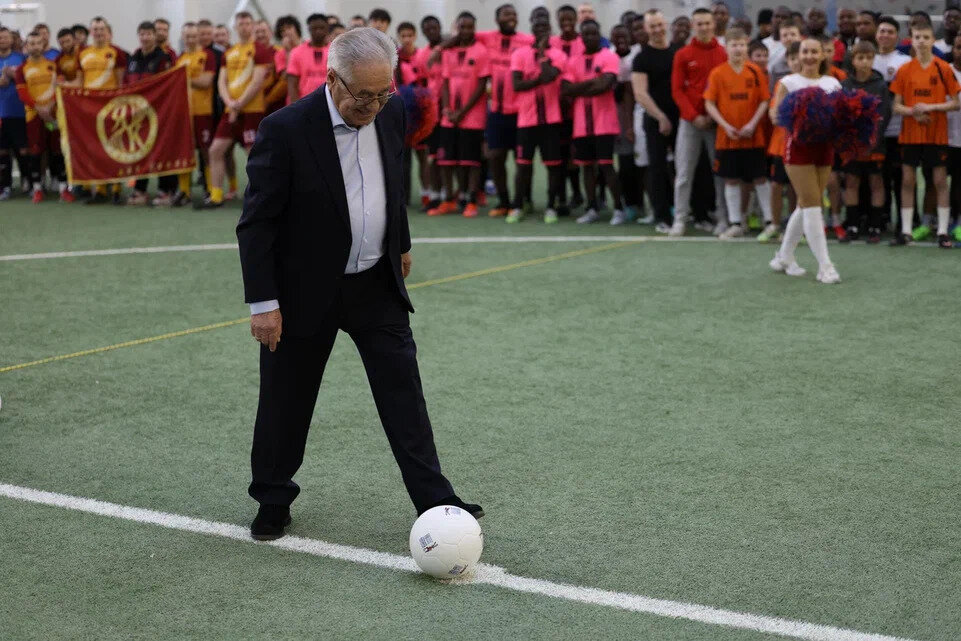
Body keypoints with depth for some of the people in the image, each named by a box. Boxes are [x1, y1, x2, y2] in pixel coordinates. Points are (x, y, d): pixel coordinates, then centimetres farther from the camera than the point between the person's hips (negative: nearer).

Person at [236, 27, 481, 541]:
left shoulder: (391, 114, -3)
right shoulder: (285, 130, -21)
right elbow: (256, 222, -17)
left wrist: (401, 245, 25)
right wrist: (263, 303, -18)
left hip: (376, 284, 4)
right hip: (306, 290, -4)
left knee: (404, 394, 1)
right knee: (286, 403, 8)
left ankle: (435, 502, 7)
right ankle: (272, 502, 28)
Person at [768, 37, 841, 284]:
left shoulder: (833, 83, 11)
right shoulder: (789, 82, 0)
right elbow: (775, 115, -6)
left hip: (824, 147, 5)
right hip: (799, 146, -5)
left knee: (806, 205, 10)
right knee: (812, 205, -9)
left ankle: (784, 257, 25)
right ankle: (824, 266, -9)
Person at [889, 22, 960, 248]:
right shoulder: (904, 70, 3)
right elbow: (897, 106, 4)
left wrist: (931, 107, -16)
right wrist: (913, 112, -15)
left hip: (937, 134, -2)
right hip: (910, 133, 2)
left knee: (940, 180, 0)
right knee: (907, 180, 3)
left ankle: (943, 231, 5)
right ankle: (906, 231, 9)